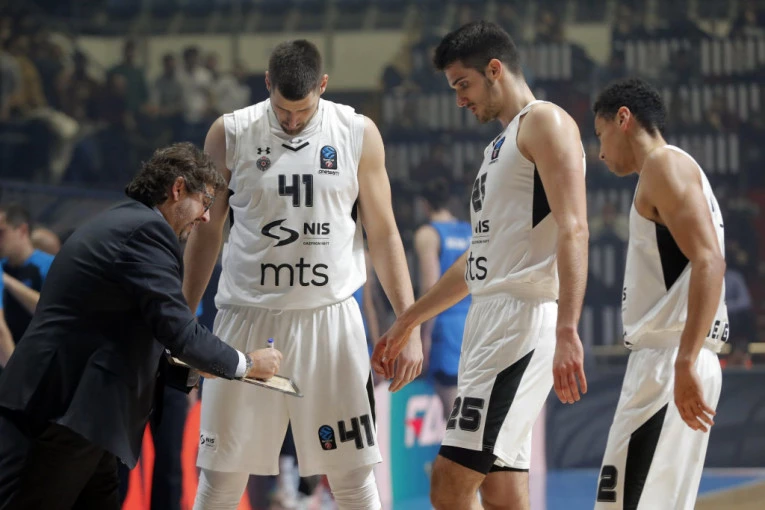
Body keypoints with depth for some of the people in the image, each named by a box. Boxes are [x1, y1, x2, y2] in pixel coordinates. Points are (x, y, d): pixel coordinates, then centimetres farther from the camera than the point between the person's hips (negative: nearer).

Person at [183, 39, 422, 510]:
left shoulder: (358, 134, 2)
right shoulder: (231, 134, 2)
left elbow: (383, 234, 6)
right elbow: (207, 232, 10)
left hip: (330, 317, 0)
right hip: (247, 318, 0)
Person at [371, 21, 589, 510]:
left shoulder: (545, 122, -6)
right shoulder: (502, 144, 25)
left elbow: (573, 230, -18)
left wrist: (566, 332, -28)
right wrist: (407, 322, 36)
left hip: (524, 317, -10)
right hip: (489, 319, 10)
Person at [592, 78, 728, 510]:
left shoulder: (665, 164, -6)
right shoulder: (669, 173, 25)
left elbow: (709, 263, -18)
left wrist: (685, 363, -26)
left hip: (670, 361, -10)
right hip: (662, 360, 10)